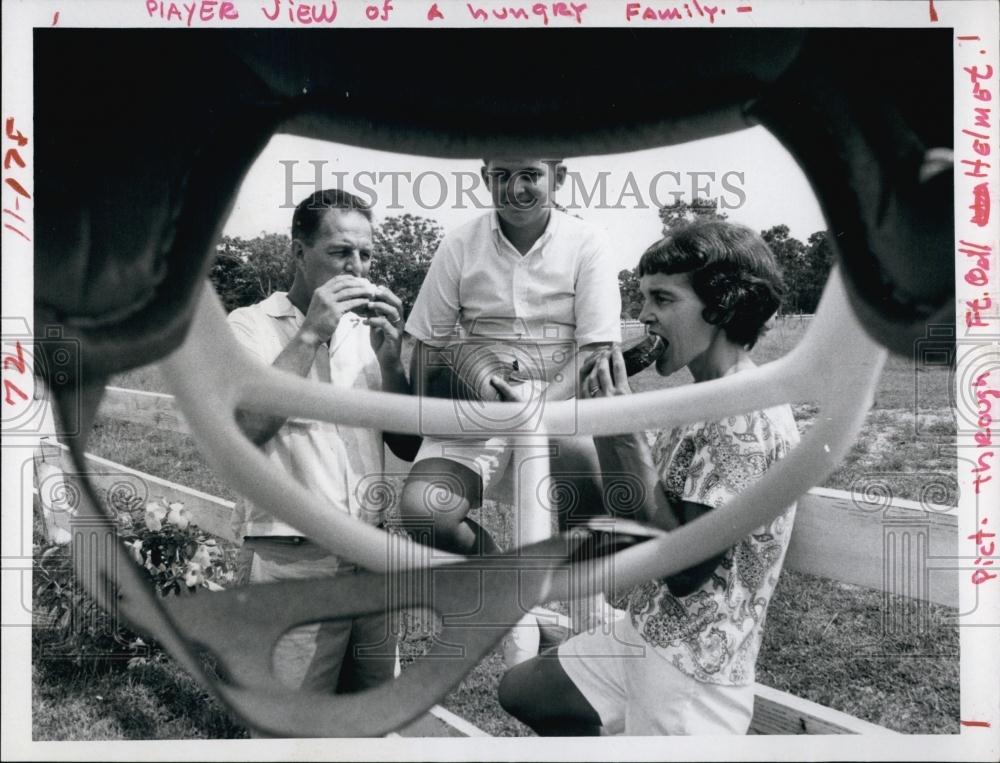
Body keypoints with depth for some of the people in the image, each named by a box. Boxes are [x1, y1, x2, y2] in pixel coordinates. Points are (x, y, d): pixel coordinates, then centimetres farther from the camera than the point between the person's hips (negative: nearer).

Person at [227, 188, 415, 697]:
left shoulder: (367, 331, 12)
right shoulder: (250, 325, -1)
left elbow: (408, 446, 7)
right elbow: (244, 428, -16)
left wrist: (389, 356, -6)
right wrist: (309, 334, -17)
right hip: (289, 561, -4)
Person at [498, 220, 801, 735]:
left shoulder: (748, 420, -24)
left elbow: (684, 568, -26)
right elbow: (633, 517, 9)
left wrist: (629, 438, -26)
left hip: (691, 672, -9)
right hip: (645, 633, 9)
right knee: (519, 691, 17)